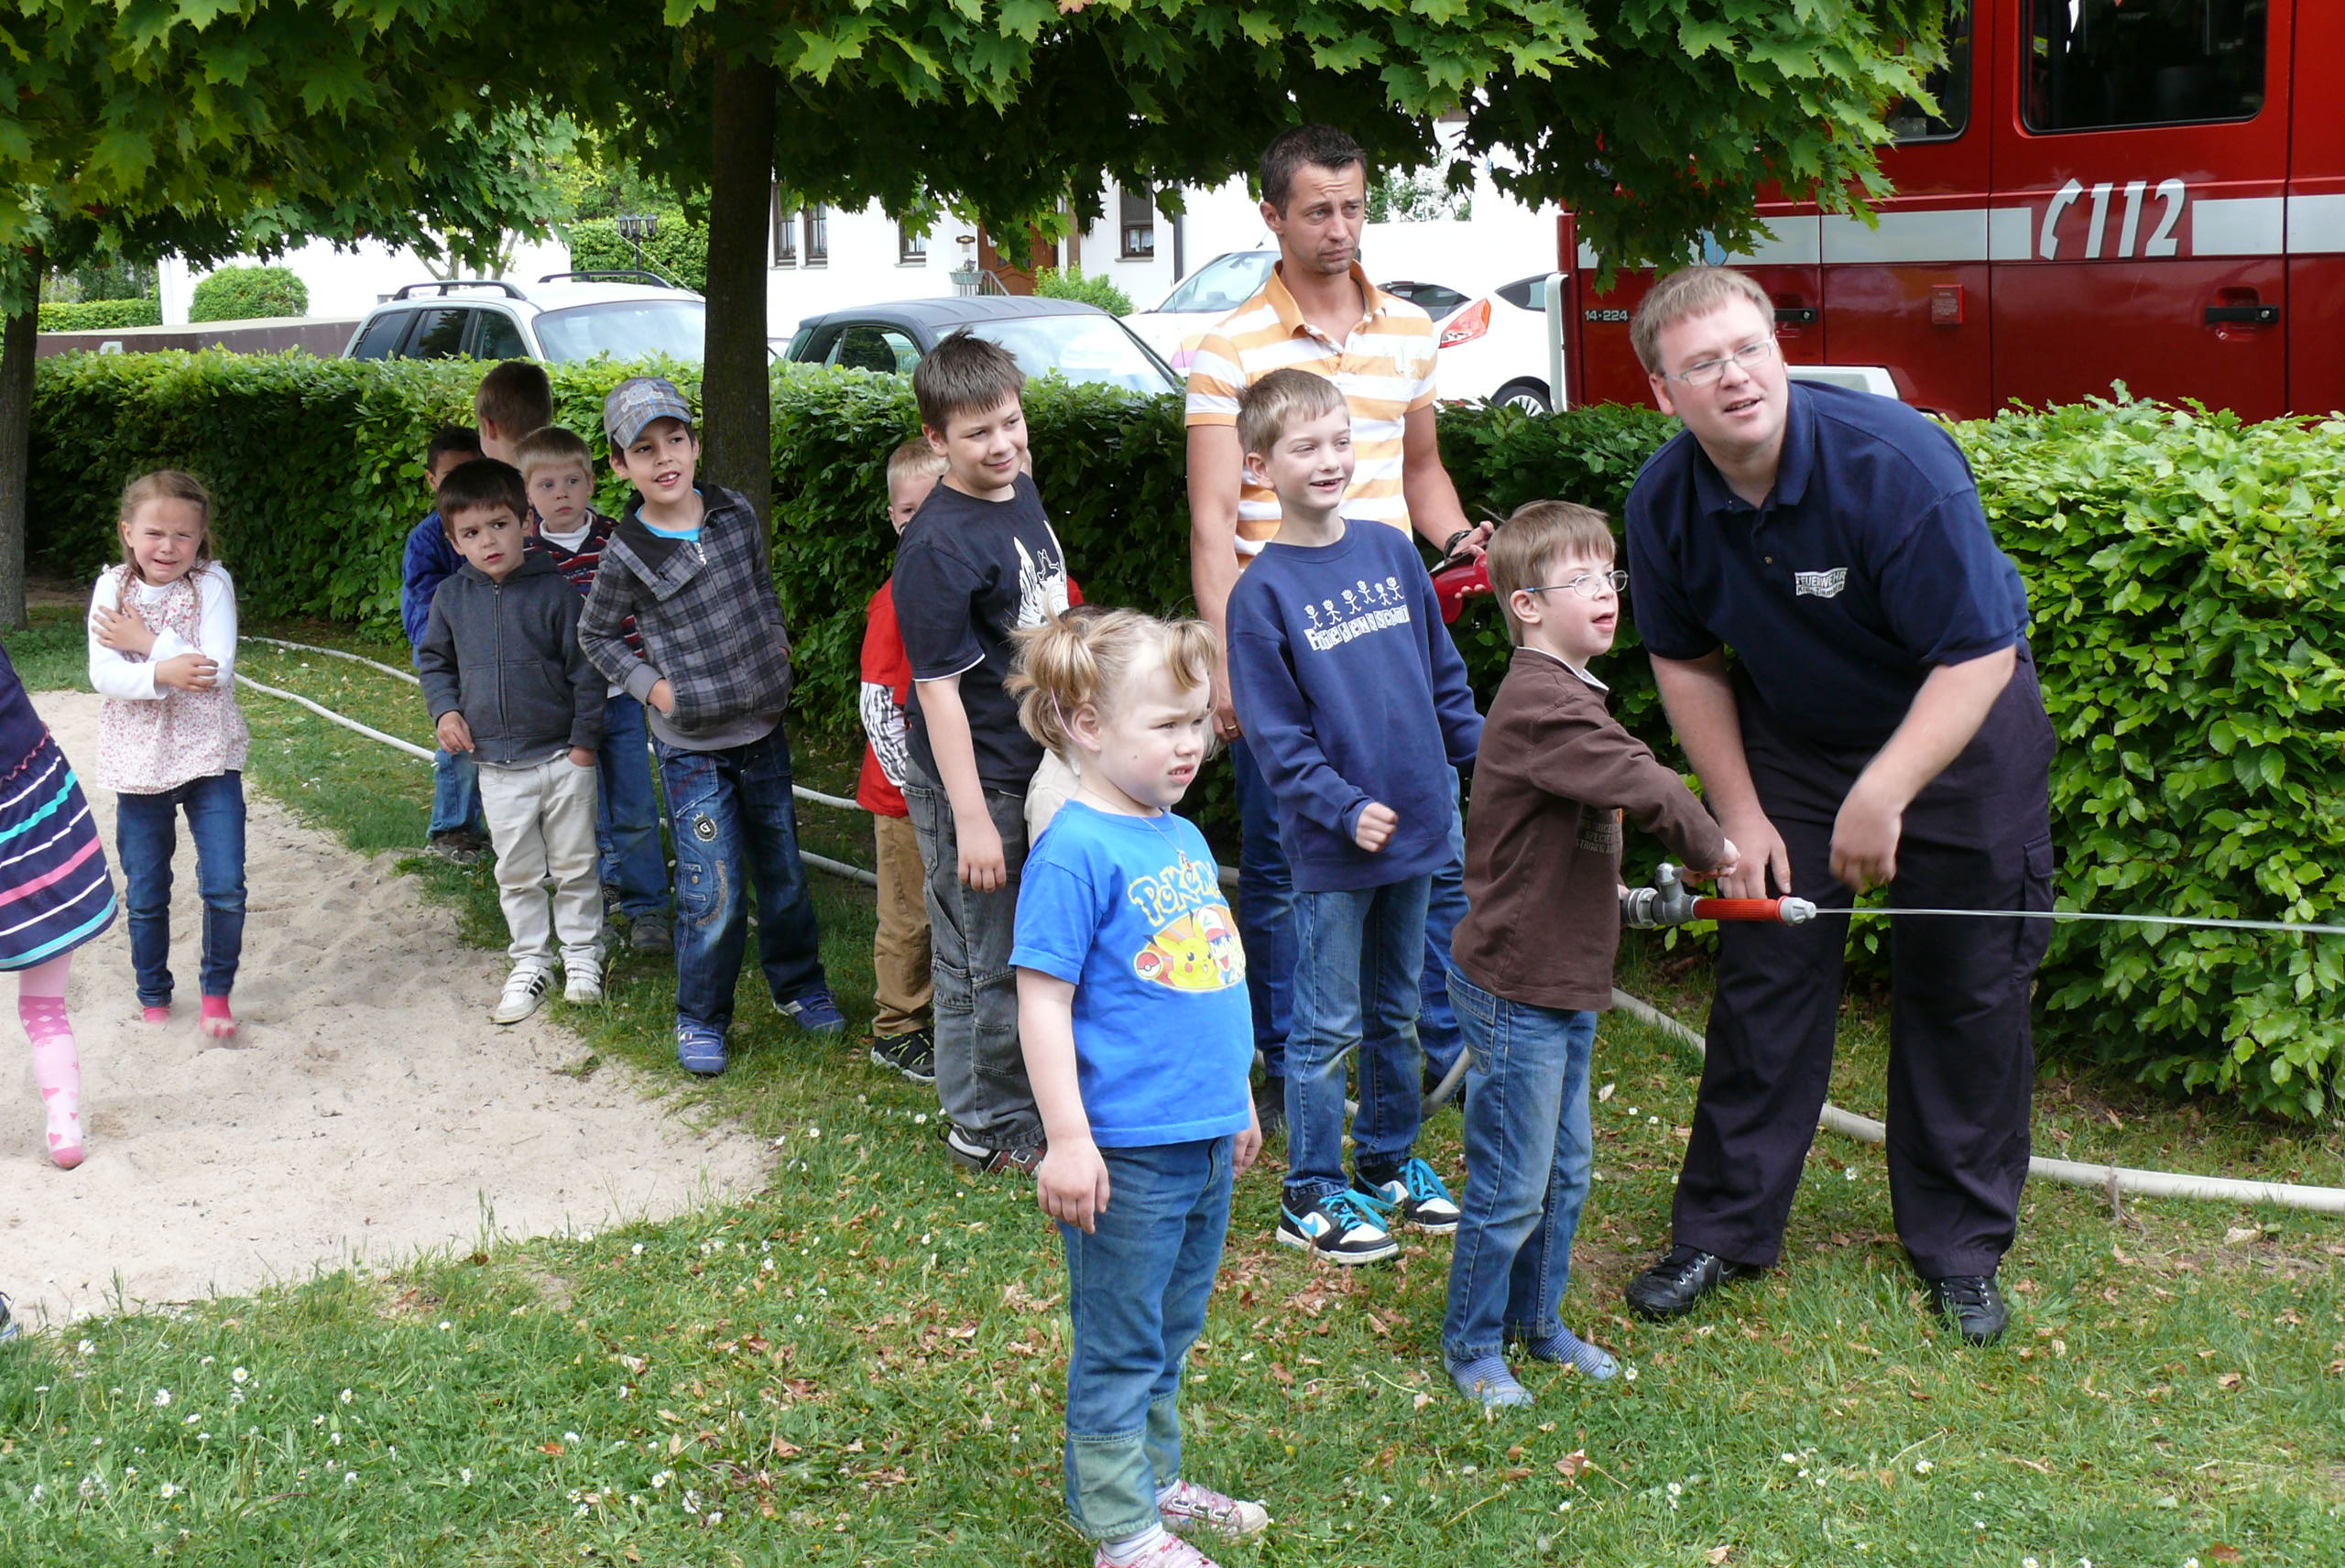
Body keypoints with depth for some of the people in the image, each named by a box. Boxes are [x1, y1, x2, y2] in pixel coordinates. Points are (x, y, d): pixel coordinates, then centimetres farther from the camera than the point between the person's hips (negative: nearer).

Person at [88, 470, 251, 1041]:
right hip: (139, 763, 1)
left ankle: (217, 993, 15)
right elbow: (103, 674, -13)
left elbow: (217, 671, -16)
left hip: (209, 758, -1)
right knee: (145, 896, 11)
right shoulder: (112, 588, -1)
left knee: (225, 887, -6)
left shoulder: (212, 583, -5)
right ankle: (153, 999, 29)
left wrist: (147, 642, -16)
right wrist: (163, 672, -29)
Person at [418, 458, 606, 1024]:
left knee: (575, 866, 9)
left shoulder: (553, 590, -10)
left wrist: (584, 739, -5)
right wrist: (445, 710, 0)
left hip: (562, 758, -3)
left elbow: (584, 668, -5)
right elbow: (435, 660, 16)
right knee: (517, 874, 11)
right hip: (498, 765, 3)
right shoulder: (451, 598, 0)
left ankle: (582, 953, 25)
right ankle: (530, 962, 24)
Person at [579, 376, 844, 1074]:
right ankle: (700, 1021, 15)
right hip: (691, 747, -4)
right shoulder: (628, 555, -11)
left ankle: (798, 986, 35)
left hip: (762, 728, 4)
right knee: (714, 894, -3)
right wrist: (651, 685, -7)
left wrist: (776, 645, 8)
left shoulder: (737, 514, 0)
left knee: (784, 874, 15)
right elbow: (596, 636, 3)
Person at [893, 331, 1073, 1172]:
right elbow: (939, 687, -21)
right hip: (977, 779, -8)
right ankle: (987, 1127, 19)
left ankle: (1031, 1095, 36)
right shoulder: (936, 548, -22)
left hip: (1040, 760, 8)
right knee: (986, 962, 5)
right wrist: (971, 818, -21)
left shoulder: (1023, 493, 4)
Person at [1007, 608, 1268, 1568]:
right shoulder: (1077, 852, -16)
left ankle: (1155, 1482, 36)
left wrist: (1235, 1099, 25)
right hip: (1128, 1154, -8)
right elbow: (1043, 1002, -17)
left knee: (1170, 1335, 21)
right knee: (1118, 1349, 5)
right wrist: (1067, 1140, -19)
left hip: (1205, 1142, 8)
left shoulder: (1184, 838, 10)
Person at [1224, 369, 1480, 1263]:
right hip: (1330, 849, -5)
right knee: (1328, 1026, 3)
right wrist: (1347, 810, -18)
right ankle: (1312, 1196, 15)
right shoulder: (1262, 592, -10)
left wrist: (1485, 758, 9)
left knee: (1396, 1013, 17)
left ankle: (1389, 1163, 32)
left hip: (1417, 826, 5)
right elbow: (1276, 733, -11)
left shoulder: (1391, 553, 5)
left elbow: (1443, 672, 14)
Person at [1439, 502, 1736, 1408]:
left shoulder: (1566, 693, 12)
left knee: (1564, 1171, 20)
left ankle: (1537, 1322, 35)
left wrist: (1607, 886, 12)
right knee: (1510, 1188, 2)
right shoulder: (1541, 704, -23)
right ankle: (1472, 1346, 18)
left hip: (1567, 980, 10)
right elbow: (1642, 786, -27)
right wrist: (1710, 848, -10)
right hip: (1517, 990, -10)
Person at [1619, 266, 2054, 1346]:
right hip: (1793, 739, 3)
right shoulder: (1666, 503, -15)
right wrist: (1739, 813, -2)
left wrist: (1881, 797, -33)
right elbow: (1686, 660, 2)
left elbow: (1980, 654, -28)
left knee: (1966, 992, 1)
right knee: (1765, 974, 1)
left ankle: (1958, 1247, 16)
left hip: (1957, 731, -3)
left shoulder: (1895, 462, -30)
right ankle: (1725, 1227, 13)